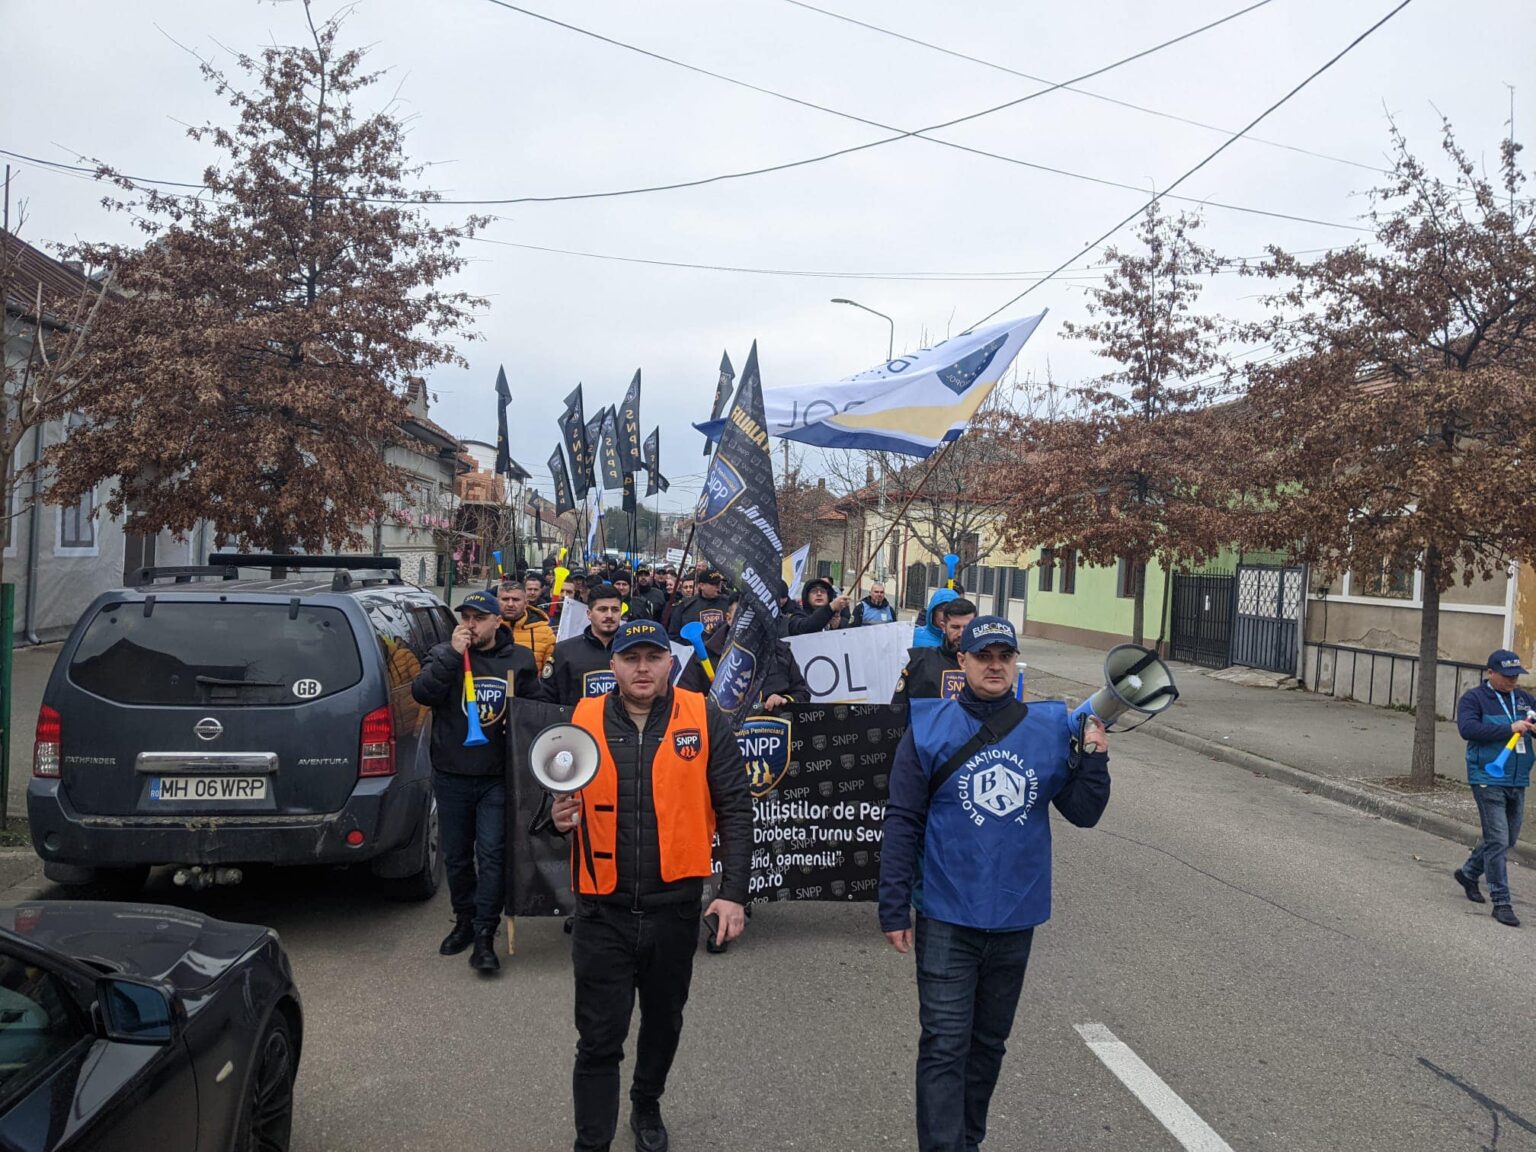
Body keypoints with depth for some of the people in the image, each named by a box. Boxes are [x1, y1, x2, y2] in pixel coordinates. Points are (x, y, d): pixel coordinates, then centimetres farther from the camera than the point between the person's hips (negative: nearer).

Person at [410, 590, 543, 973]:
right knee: (456, 856, 13)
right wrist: (452, 654, -21)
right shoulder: (443, 655, 1)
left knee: (492, 854, -6)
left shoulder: (519, 660, 4)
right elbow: (421, 692, -16)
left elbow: (537, 706, 14)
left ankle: (485, 935, 0)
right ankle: (464, 921, 31)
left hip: (497, 779, -1)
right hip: (451, 777, 1)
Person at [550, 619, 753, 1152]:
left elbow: (735, 809, -4)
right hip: (603, 909, 0)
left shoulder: (705, 720, -6)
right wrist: (560, 816, -14)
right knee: (599, 1038, 5)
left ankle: (647, 1104, 46)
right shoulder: (583, 721, -2)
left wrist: (734, 892, -9)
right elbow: (558, 800, 10)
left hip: (675, 906, 1)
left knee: (664, 1023, 21)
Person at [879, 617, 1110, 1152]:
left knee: (989, 1042, 18)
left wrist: (1094, 759, -13)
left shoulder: (1050, 727, 0)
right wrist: (894, 909, -6)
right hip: (947, 917, -3)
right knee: (945, 1046, -4)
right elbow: (902, 823, -5)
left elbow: (1083, 813, 4)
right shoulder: (929, 728, -7)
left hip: (1016, 917, 3)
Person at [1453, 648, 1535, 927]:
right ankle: (1501, 902, -2)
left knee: (1507, 839, 16)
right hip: (1489, 781, -6)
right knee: (1497, 841, -8)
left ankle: (1468, 873, 37)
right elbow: (1467, 729, -22)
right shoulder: (1475, 698, -7)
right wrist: (1510, 728, -23)